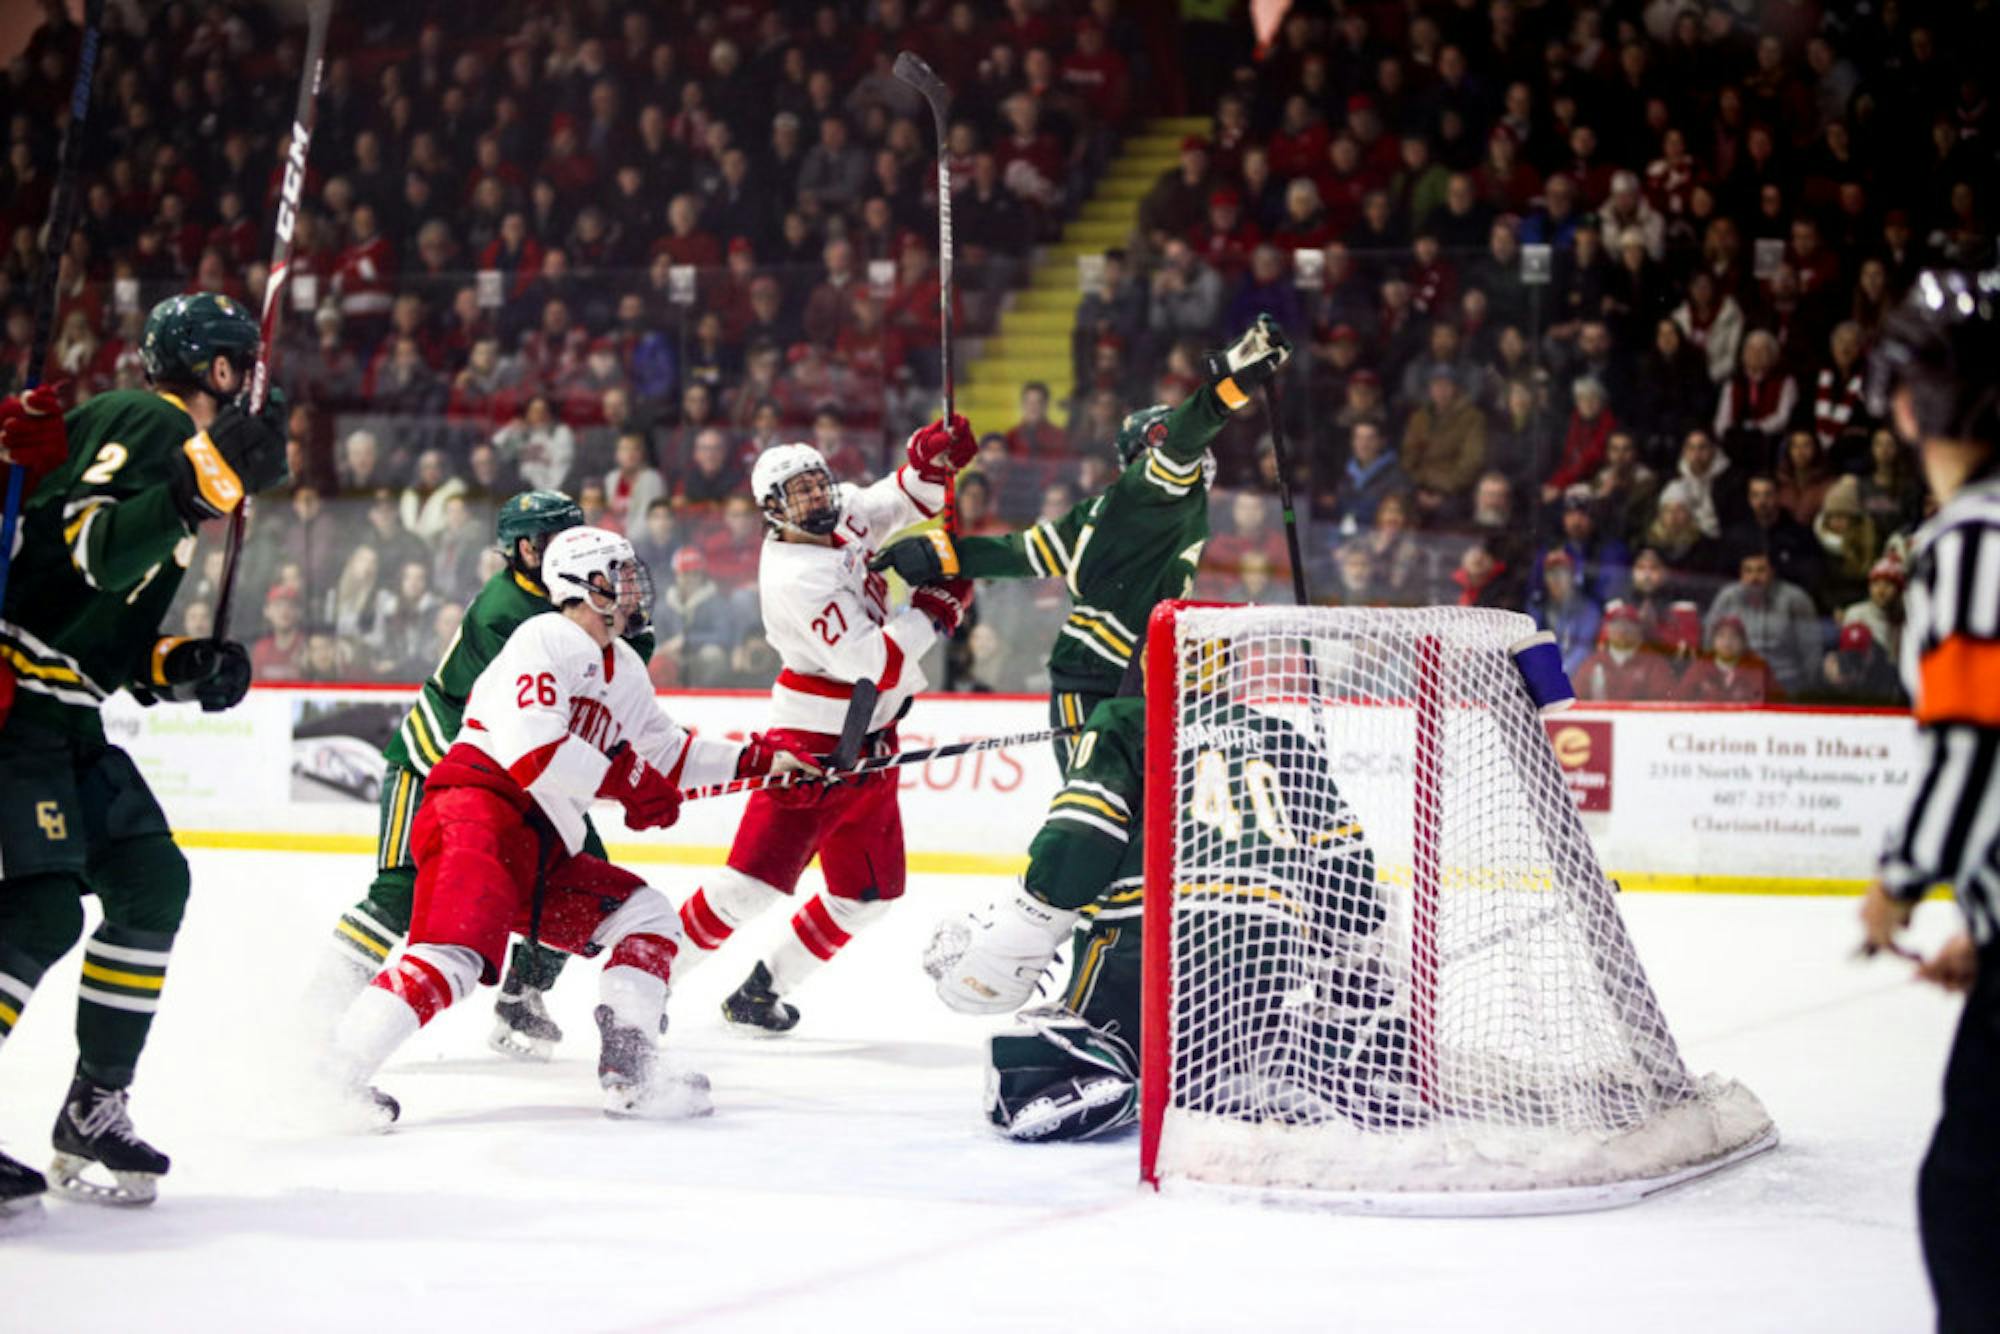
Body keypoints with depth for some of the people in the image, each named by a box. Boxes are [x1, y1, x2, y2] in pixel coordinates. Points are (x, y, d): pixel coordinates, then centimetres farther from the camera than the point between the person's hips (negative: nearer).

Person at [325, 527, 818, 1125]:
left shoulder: (624, 670, 22)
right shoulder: (545, 640, -8)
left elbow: (668, 753, 34)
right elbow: (531, 748, -22)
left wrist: (758, 759, 28)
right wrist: (629, 782, -16)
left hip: (547, 851, 10)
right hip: (477, 811, -10)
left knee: (648, 915, 8)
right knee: (456, 954, -27)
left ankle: (628, 1074, 2)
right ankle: (337, 1071, -30)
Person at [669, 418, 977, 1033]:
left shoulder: (843, 515, 0)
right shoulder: (793, 578, -23)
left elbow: (907, 501, 15)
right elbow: (869, 663, -27)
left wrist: (932, 458, -7)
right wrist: (933, 609, -19)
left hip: (868, 740, 8)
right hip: (812, 739, -8)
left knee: (869, 891, 11)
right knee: (756, 881, -11)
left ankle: (765, 984, 21)